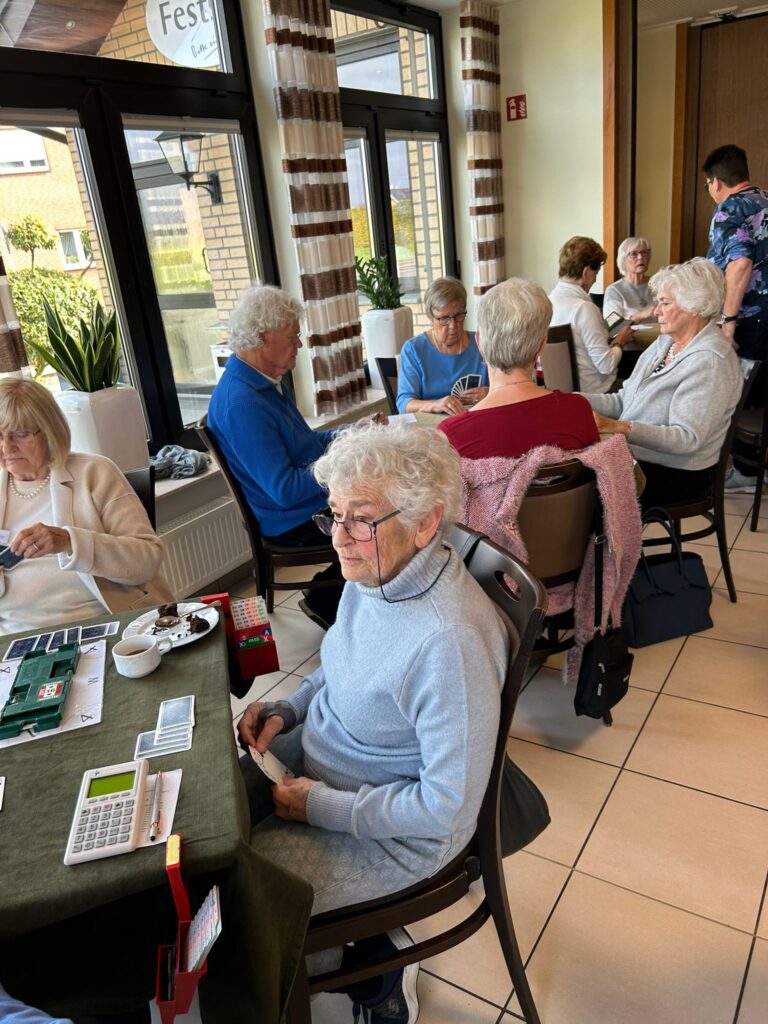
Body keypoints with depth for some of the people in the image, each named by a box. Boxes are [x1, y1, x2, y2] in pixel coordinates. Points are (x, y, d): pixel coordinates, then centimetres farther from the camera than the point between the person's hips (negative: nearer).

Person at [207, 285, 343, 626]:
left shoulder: (267, 381, 7)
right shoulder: (241, 402, -25)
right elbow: (285, 490, -27)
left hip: (310, 506, 10)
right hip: (295, 524, -10)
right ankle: (325, 601, 10)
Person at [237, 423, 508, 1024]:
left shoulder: (450, 639, -34)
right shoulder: (373, 574, -8)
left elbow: (449, 805, -26)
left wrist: (322, 808, -19)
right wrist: (289, 711, -4)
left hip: (396, 833, -8)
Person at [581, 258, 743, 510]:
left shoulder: (710, 362, -16)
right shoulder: (665, 342, 11)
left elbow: (688, 439, -24)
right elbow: (623, 401, 10)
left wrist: (620, 428, -35)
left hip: (677, 475, -7)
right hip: (635, 457, 8)